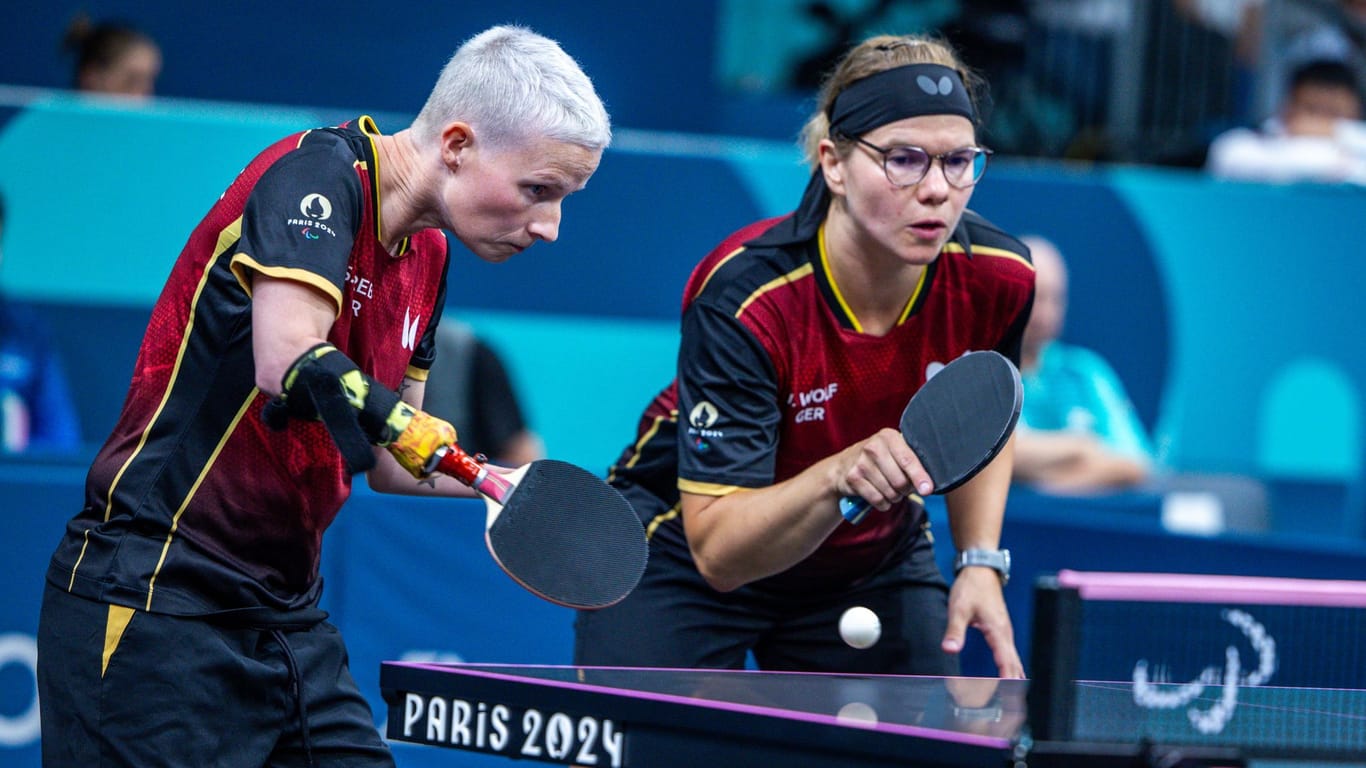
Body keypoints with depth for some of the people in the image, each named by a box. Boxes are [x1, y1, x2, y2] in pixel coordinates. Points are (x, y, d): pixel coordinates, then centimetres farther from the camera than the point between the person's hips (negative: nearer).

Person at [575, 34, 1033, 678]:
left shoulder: (998, 279, -19)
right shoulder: (742, 296, -33)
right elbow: (717, 550, -35)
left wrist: (980, 562, -9)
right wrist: (837, 477, -50)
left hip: (876, 565, 4)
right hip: (685, 561, -4)